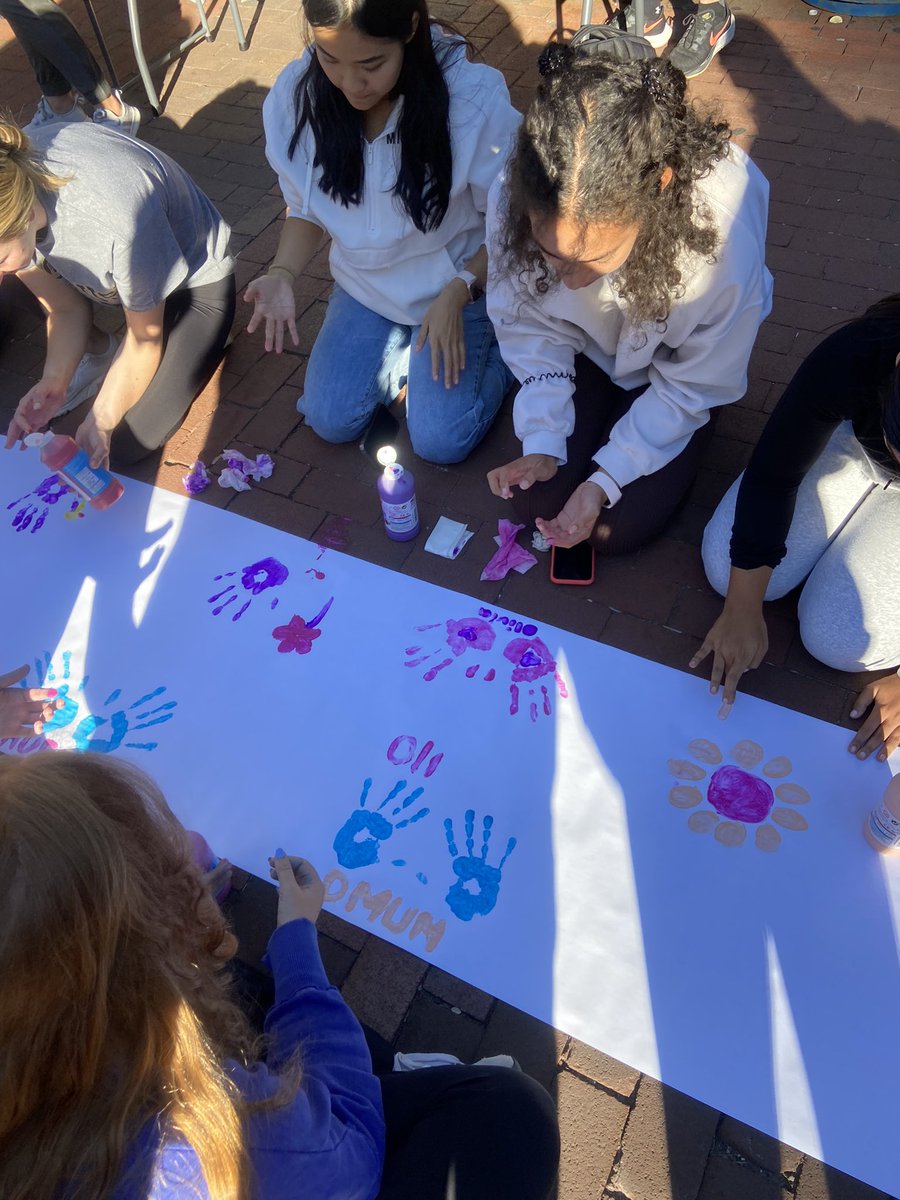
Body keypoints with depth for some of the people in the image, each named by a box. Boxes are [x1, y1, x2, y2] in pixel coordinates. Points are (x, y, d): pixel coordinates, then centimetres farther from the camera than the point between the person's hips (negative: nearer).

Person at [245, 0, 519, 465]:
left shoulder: (475, 99, -27)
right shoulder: (294, 95, -15)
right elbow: (306, 208, 0)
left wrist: (457, 293, -25)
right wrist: (282, 273, -18)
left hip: (460, 283, -3)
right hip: (363, 285, 4)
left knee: (439, 440, -13)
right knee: (331, 420, -6)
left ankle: (495, 345, 15)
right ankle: (407, 350, 20)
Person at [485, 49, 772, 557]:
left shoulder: (726, 239, -37)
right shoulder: (513, 197, -31)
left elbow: (694, 385, -20)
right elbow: (530, 329, -13)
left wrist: (604, 480, -24)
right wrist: (541, 444, -21)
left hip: (674, 368, -2)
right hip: (586, 351, 2)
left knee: (618, 530, -9)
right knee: (534, 501, -7)